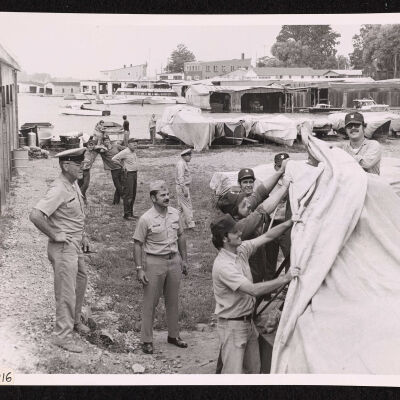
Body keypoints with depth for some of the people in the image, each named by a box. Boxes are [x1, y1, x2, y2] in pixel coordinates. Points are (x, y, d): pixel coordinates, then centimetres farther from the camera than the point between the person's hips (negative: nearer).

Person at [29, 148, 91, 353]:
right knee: (66, 292, -2)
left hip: (76, 245, 10)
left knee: (81, 280, 22)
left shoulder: (74, 185, 6)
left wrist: (83, 235, 16)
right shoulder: (58, 190, -24)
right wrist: (54, 235, -23)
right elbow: (35, 215, -33)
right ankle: (63, 336, 10)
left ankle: (74, 321, 42)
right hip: (63, 247, -10)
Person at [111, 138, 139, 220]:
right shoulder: (125, 152, -13)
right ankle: (127, 214, -5)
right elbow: (113, 159, -15)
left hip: (135, 173, 9)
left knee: (133, 195, 12)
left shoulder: (134, 152, 12)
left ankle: (131, 213, 20)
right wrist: (122, 165, -8)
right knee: (128, 195, -9)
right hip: (128, 174, -9)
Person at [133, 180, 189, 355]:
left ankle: (173, 335, 29)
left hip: (174, 260, 5)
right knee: (150, 302, 3)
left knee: (173, 300, 15)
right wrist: (139, 269, -14)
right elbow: (138, 244, -9)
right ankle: (147, 340, 14)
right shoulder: (146, 219, -13)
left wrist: (184, 259, 13)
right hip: (155, 262, -5)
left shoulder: (175, 214, 2)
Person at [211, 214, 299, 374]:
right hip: (232, 325, -8)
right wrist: (284, 278, -33)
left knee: (254, 369, 15)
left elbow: (266, 237, 4)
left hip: (248, 321, 8)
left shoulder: (241, 249, -1)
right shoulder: (223, 265, -26)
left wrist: (290, 223, -11)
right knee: (233, 373, -5)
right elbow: (253, 290, -33)